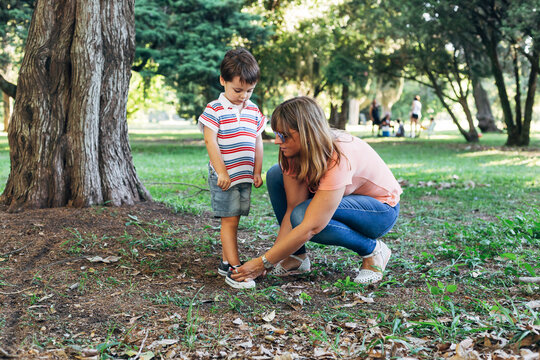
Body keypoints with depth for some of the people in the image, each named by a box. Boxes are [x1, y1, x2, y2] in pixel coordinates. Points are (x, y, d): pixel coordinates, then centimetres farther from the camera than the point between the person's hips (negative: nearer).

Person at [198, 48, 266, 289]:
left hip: (245, 176, 6)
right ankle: (234, 269, -7)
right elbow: (210, 141, -12)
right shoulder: (214, 110, -8)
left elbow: (257, 142, 14)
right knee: (229, 221, -7)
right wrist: (221, 172, -15)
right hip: (223, 176, -6)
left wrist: (257, 172, 10)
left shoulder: (254, 111, 11)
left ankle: (225, 263, 20)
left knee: (233, 221, 11)